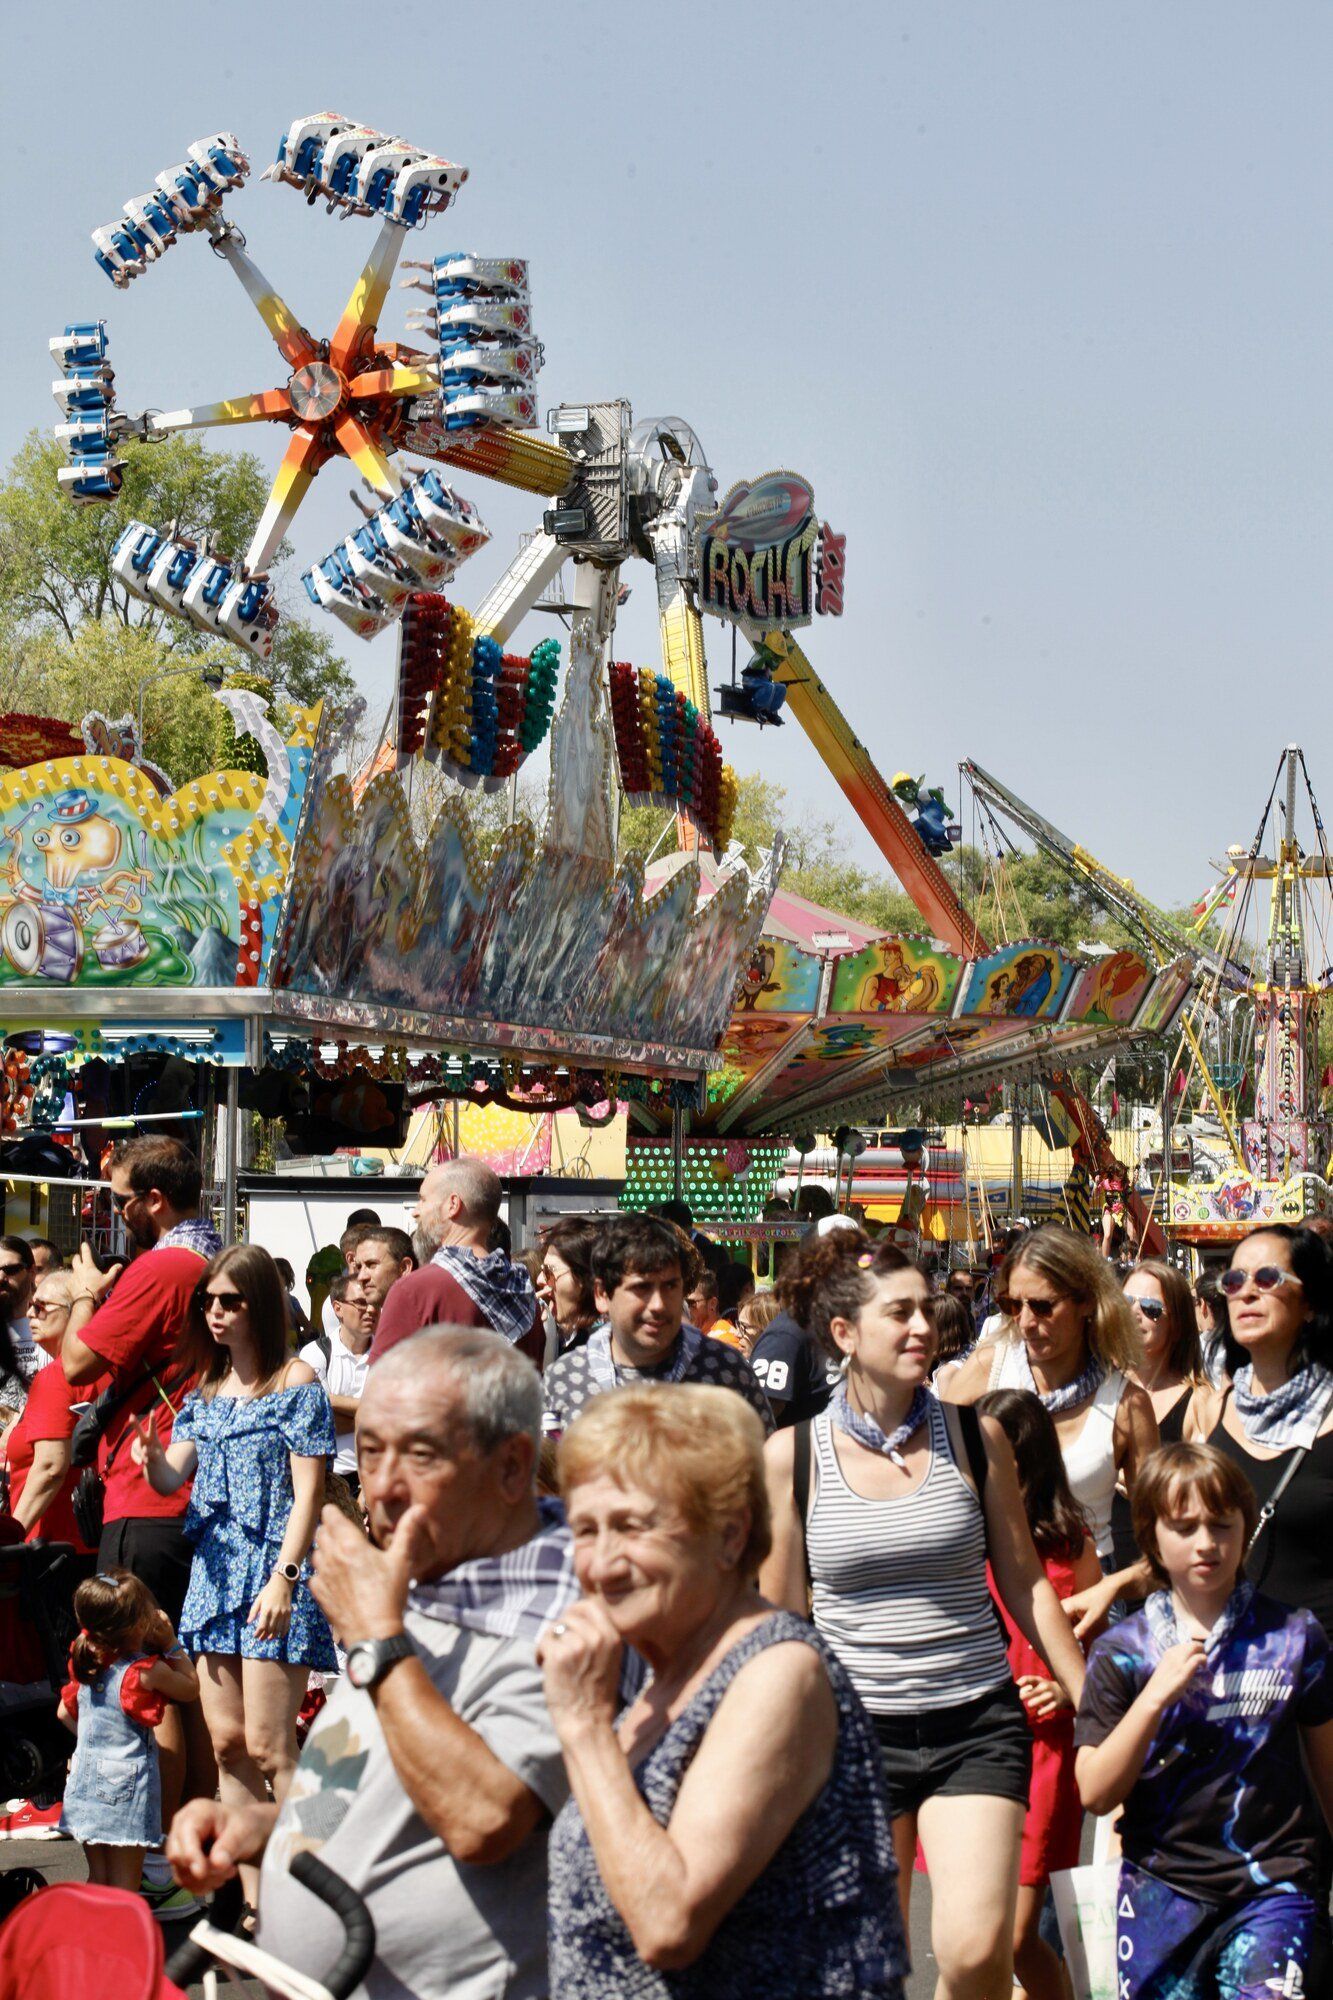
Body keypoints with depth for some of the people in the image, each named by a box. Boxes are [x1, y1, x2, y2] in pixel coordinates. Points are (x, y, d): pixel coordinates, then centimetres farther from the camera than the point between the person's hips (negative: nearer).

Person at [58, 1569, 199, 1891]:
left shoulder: (85, 1663, 1)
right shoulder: (148, 1671, -17)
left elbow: (65, 1713, 13)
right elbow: (192, 1688, 0)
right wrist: (172, 1644, 0)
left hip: (85, 1781, 6)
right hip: (126, 1788, -6)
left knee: (97, 1879, 15)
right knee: (123, 1886, -1)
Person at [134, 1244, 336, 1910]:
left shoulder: (296, 1383, -4)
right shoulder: (206, 1390, 15)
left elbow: (307, 1493, -9)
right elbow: (170, 1478, 10)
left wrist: (283, 1578, -18)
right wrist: (152, 1456, -13)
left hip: (272, 1570, -7)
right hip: (216, 1572, 7)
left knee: (267, 1747, -10)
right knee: (226, 1744, 6)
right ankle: (255, 1905, 12)